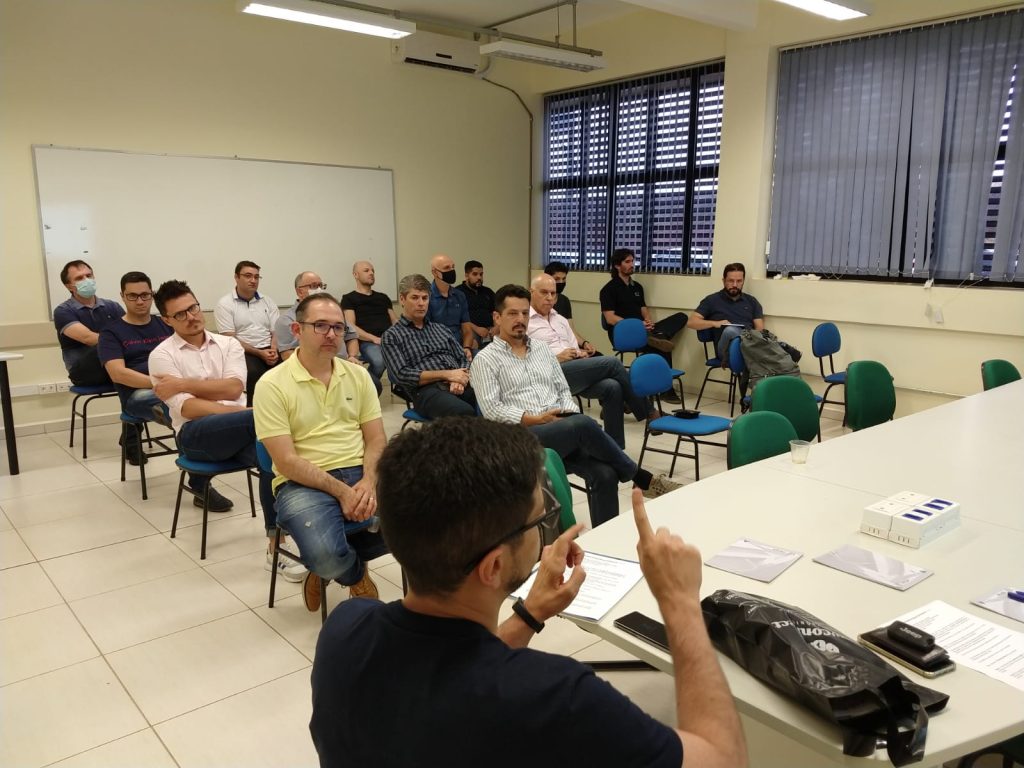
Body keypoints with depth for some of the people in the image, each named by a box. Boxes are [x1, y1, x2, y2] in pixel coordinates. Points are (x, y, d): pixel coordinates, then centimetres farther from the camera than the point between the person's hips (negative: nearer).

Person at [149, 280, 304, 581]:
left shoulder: (228, 344, 13)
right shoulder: (162, 355, 4)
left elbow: (233, 388, -4)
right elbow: (187, 409, -9)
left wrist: (183, 384, -9)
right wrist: (253, 413, -17)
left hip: (239, 430, 3)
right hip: (196, 434, -3)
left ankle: (276, 544, -27)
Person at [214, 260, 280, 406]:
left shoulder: (267, 302, 17)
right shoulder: (225, 304, 3)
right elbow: (230, 339, -4)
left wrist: (274, 350, -11)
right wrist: (259, 353, -14)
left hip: (270, 351, 4)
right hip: (245, 353, -4)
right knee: (252, 372, -37)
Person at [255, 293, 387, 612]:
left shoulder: (358, 374, 8)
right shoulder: (272, 384, -6)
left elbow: (376, 439, 6)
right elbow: (286, 461, -11)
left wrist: (368, 481, -14)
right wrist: (340, 490, -18)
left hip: (359, 473, 5)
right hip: (303, 482, -4)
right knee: (325, 555, -32)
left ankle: (335, 560, 7)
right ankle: (356, 574, 9)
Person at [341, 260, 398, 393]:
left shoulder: (383, 297, 30)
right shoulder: (349, 298, 14)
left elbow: (395, 321, 24)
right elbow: (351, 327, 1)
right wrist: (374, 338, -14)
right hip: (368, 342, -4)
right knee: (379, 361, -38)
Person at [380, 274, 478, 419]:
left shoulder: (440, 329, 27)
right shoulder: (391, 336, 10)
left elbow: (463, 360, 20)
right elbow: (402, 375, -3)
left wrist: (459, 379, -5)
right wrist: (446, 375, -10)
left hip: (458, 385, 5)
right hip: (427, 391, -5)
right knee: (465, 413, -37)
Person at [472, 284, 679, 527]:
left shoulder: (542, 349, 21)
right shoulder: (486, 359, 3)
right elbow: (491, 410, -7)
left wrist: (570, 416, -2)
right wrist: (536, 419, -15)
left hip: (564, 433, 6)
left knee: (605, 474, -22)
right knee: (584, 425, -32)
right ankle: (642, 478, -13)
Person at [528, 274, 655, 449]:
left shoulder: (560, 320, 25)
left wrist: (581, 354, 1)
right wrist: (555, 358, -15)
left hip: (576, 373, 7)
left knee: (613, 387, -23)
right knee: (612, 363, -18)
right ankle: (646, 411, -2)